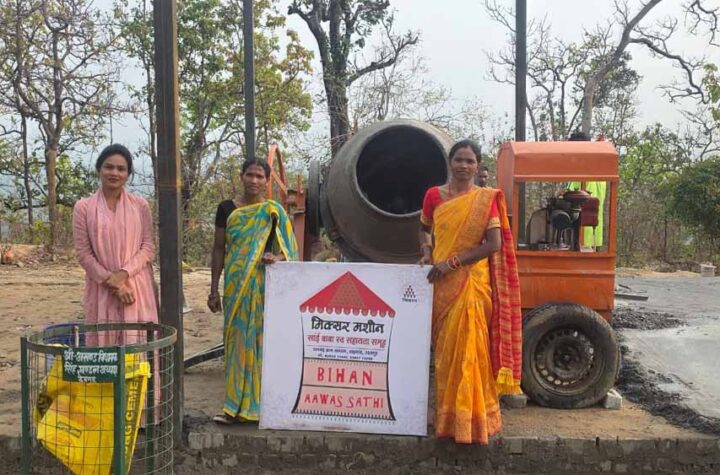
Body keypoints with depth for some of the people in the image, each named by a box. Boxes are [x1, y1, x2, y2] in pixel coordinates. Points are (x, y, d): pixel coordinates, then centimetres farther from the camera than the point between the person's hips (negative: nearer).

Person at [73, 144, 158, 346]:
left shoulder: (140, 206, 5)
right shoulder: (84, 207, 2)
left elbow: (148, 247, 2)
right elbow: (83, 253, -1)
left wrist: (123, 273, -12)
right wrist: (111, 282, -10)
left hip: (137, 287, 1)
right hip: (102, 289, 0)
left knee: (138, 341, 1)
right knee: (102, 340, 1)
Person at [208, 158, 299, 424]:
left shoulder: (275, 211, 3)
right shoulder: (227, 209, 7)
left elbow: (289, 251, 2)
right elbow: (218, 249, 8)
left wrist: (276, 258, -21)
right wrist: (214, 289, 5)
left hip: (264, 285, -1)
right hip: (236, 285, 1)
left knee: (261, 340, 1)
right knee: (237, 340, 4)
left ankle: (258, 402, 13)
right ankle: (235, 405, 11)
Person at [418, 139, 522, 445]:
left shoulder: (486, 199, -2)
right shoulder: (434, 196, 8)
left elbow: (494, 244, -10)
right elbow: (424, 229, 23)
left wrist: (453, 262, -15)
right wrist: (427, 252, 2)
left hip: (472, 282, -3)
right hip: (440, 282, 3)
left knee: (467, 348, -4)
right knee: (444, 348, 7)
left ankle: (469, 418, 6)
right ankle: (447, 414, 18)